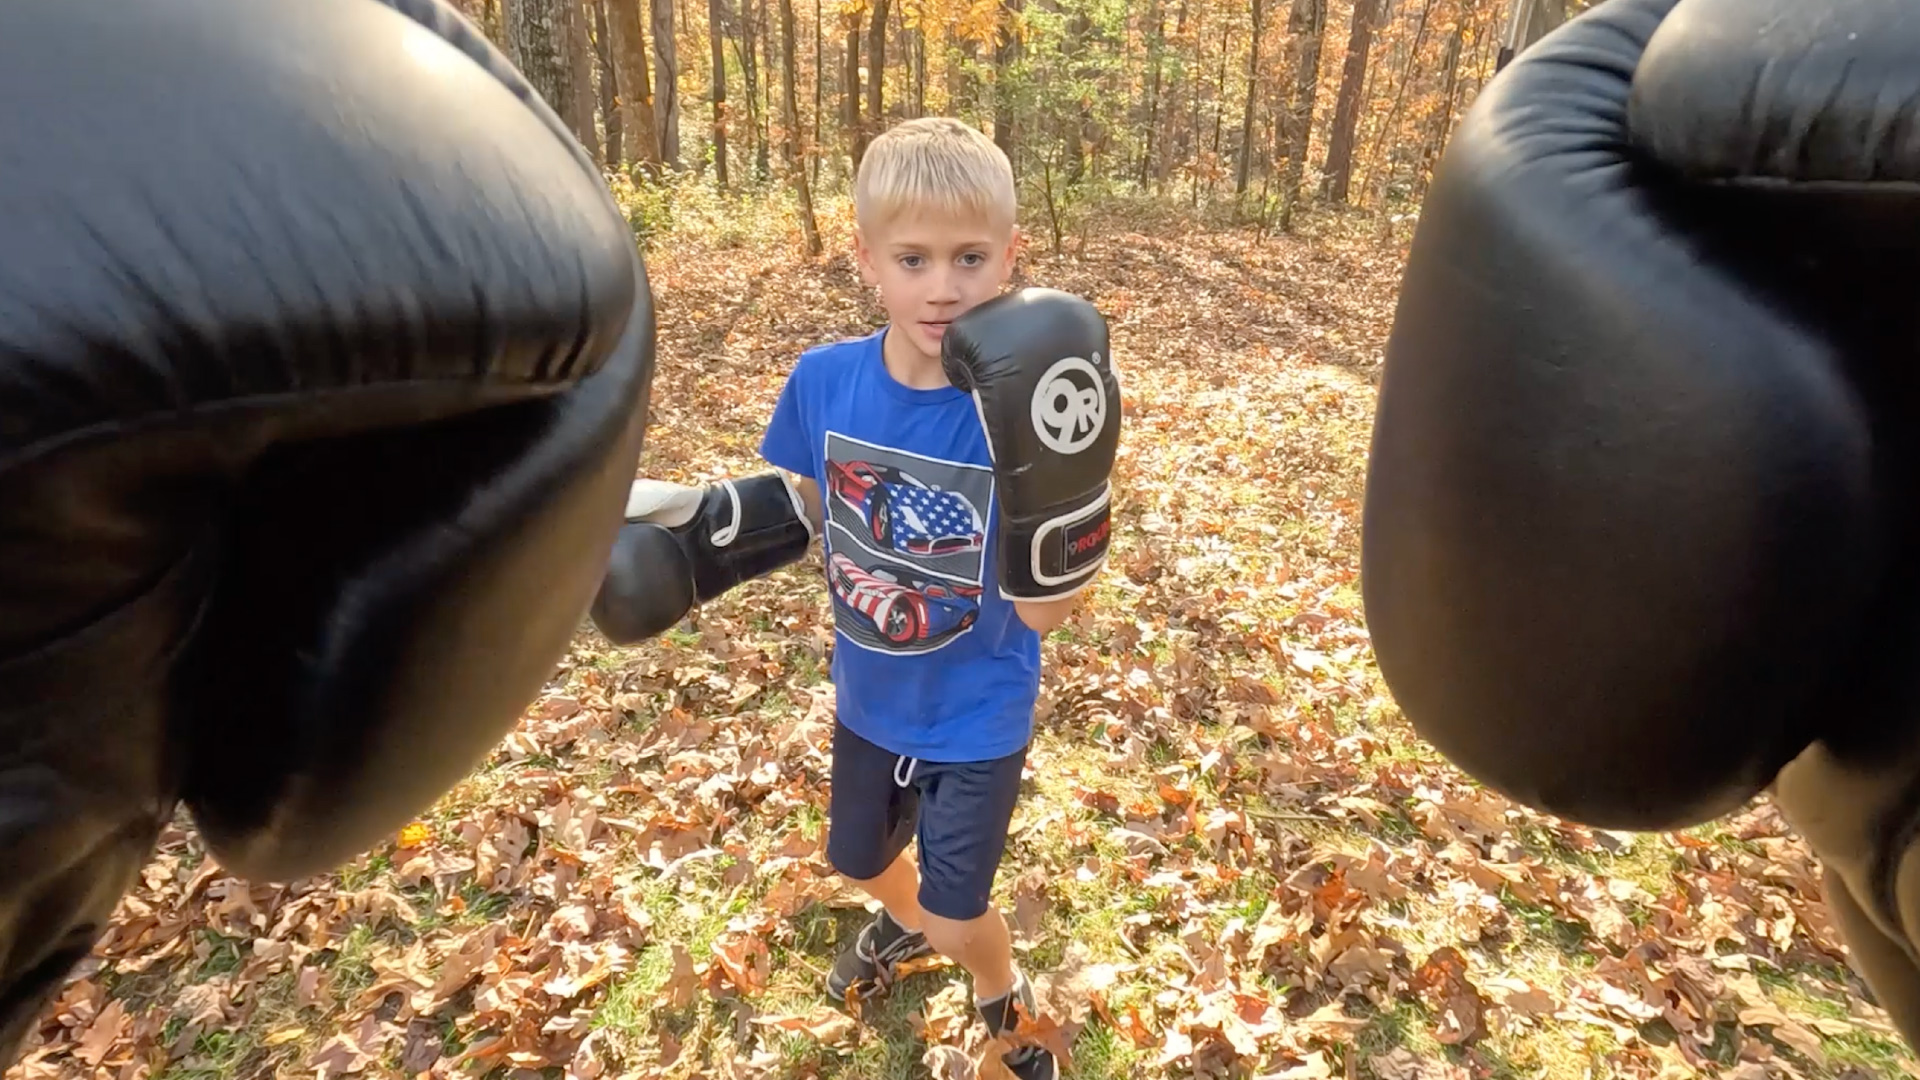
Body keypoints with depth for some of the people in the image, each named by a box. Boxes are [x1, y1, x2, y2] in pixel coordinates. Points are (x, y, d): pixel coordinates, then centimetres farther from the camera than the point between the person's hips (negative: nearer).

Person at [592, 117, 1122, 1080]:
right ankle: (903, 921, 65)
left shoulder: (1015, 403, -27)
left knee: (957, 921, 10)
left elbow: (1045, 611, -27)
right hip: (869, 698, 5)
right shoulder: (823, 379, -16)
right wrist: (706, 532, -11)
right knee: (860, 862, 28)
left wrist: (1056, 470, -42)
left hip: (978, 714, -4)